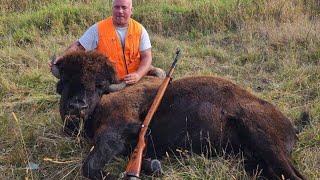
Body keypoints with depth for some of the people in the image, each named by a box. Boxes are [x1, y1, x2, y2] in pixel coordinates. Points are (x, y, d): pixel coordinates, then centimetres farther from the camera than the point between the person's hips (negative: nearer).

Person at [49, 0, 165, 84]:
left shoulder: (139, 30, -2)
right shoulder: (98, 29, -6)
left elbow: (146, 57, -6)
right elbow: (78, 47, -5)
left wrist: (138, 75, -26)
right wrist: (61, 59, -24)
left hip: (135, 76, 2)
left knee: (159, 74, -14)